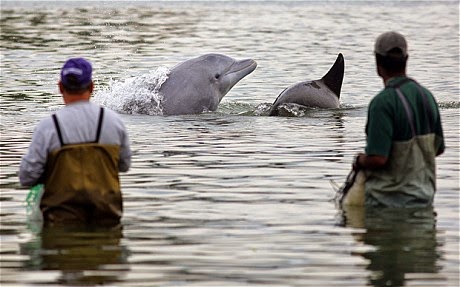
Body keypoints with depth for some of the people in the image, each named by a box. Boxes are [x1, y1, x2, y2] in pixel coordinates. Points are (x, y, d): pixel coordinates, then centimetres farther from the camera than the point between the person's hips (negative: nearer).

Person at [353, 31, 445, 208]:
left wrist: (360, 161, -1)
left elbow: (377, 159, -22)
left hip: (387, 200, -7)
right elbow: (438, 148, 15)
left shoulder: (383, 102, -18)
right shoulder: (426, 96, 6)